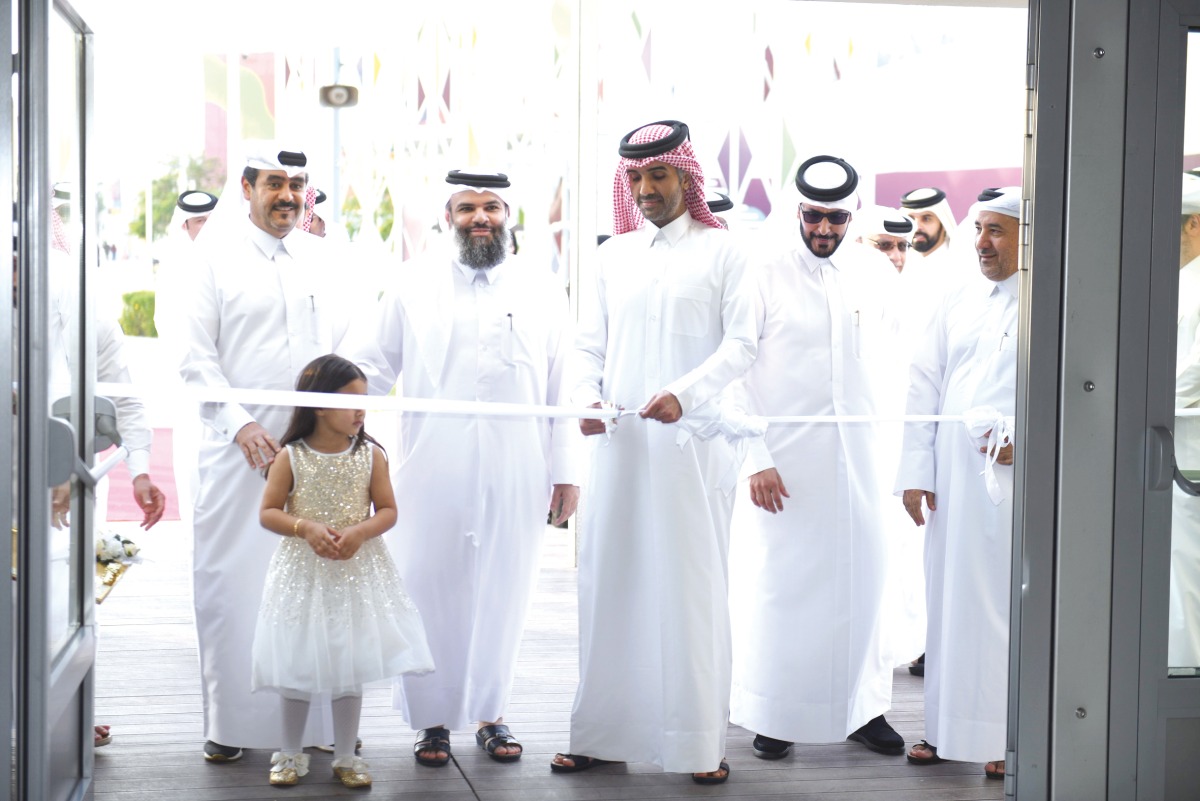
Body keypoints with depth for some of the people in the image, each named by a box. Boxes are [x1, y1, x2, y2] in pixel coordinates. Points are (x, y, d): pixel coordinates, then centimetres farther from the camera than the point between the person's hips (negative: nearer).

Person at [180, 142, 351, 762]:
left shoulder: (318, 258, 12)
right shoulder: (216, 257, 2)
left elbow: (343, 343, 16)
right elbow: (197, 358, -2)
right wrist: (240, 424, -13)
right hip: (240, 449, -3)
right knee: (233, 580, 0)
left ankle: (319, 718, 10)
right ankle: (229, 721, 9)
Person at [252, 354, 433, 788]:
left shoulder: (370, 455, -3)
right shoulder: (291, 457, -8)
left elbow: (387, 511, 0)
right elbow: (268, 513, -5)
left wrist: (359, 531, -19)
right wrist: (306, 528, -21)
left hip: (357, 572, 1)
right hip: (303, 573, -1)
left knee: (350, 668, 8)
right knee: (297, 669, 8)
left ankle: (345, 756, 21)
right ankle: (291, 754, 25)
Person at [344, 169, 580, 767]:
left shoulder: (541, 289, 9)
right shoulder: (413, 285, 7)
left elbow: (562, 385, 8)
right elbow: (372, 363, 6)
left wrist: (566, 469, 5)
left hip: (515, 476, 1)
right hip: (432, 471, -1)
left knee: (500, 594, 6)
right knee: (429, 592, 3)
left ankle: (490, 713, 21)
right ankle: (432, 719, 16)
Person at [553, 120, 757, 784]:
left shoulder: (721, 251, 5)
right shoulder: (612, 256, 16)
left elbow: (742, 342, -4)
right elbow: (589, 344, 15)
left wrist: (685, 394, -18)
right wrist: (586, 397, -6)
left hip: (693, 441, -3)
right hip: (620, 443, 4)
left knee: (691, 587, -2)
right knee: (611, 584, 3)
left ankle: (701, 744, 3)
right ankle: (602, 736, 10)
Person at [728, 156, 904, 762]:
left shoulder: (877, 276, 6)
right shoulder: (764, 274, -4)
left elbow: (894, 366, 13)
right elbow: (735, 372, -5)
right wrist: (757, 459, -12)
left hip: (859, 457, 3)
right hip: (783, 462, -3)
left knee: (862, 580, 7)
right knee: (779, 583, 0)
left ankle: (862, 706, 21)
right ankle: (771, 713, 13)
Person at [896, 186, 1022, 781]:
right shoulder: (956, 304, 14)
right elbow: (924, 387, 13)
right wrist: (915, 472, 7)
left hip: (1020, 480, -5)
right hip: (953, 480, 5)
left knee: (1012, 604, -2)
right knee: (950, 598, 8)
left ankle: (1012, 737, 7)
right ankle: (950, 727, 18)